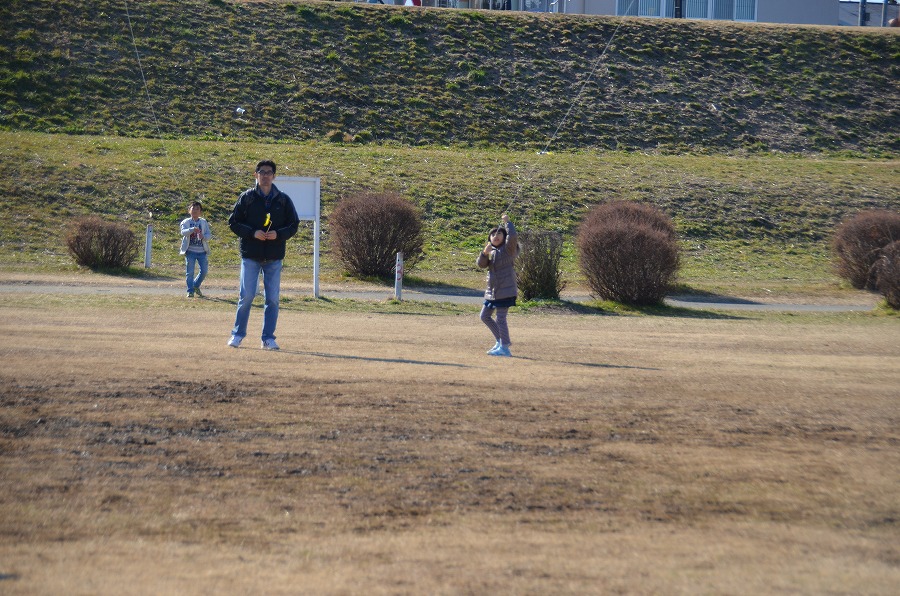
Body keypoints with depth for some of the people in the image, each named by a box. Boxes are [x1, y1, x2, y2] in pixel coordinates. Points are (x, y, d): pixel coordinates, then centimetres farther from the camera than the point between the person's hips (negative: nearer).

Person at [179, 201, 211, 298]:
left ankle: (196, 285, 26)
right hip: (190, 251, -2)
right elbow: (183, 232, -17)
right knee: (189, 272, -3)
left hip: (202, 251, 2)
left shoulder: (204, 222, 9)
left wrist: (204, 236, -22)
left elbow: (209, 234, 2)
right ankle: (190, 291, 8)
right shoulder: (185, 222, 2)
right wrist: (192, 230, -36)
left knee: (204, 271, 2)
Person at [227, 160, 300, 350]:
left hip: (274, 257, 2)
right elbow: (233, 222, 2)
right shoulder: (246, 197, 2)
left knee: (273, 298, 2)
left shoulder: (283, 200, 6)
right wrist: (252, 233, -13)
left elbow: (293, 225, 8)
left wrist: (278, 234, -11)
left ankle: (268, 338, 10)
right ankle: (238, 334, 12)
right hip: (250, 255, -2)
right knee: (247, 296, -2)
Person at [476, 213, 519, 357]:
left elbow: (513, 236, -25)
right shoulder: (491, 252, 14)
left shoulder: (508, 249, -6)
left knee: (500, 318, -10)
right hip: (492, 291, 9)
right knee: (485, 316, 14)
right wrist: (485, 253, -15)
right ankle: (500, 340, 26)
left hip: (505, 291, -9)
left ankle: (504, 347, -4)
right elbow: (481, 264, 3)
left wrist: (507, 222, -14)